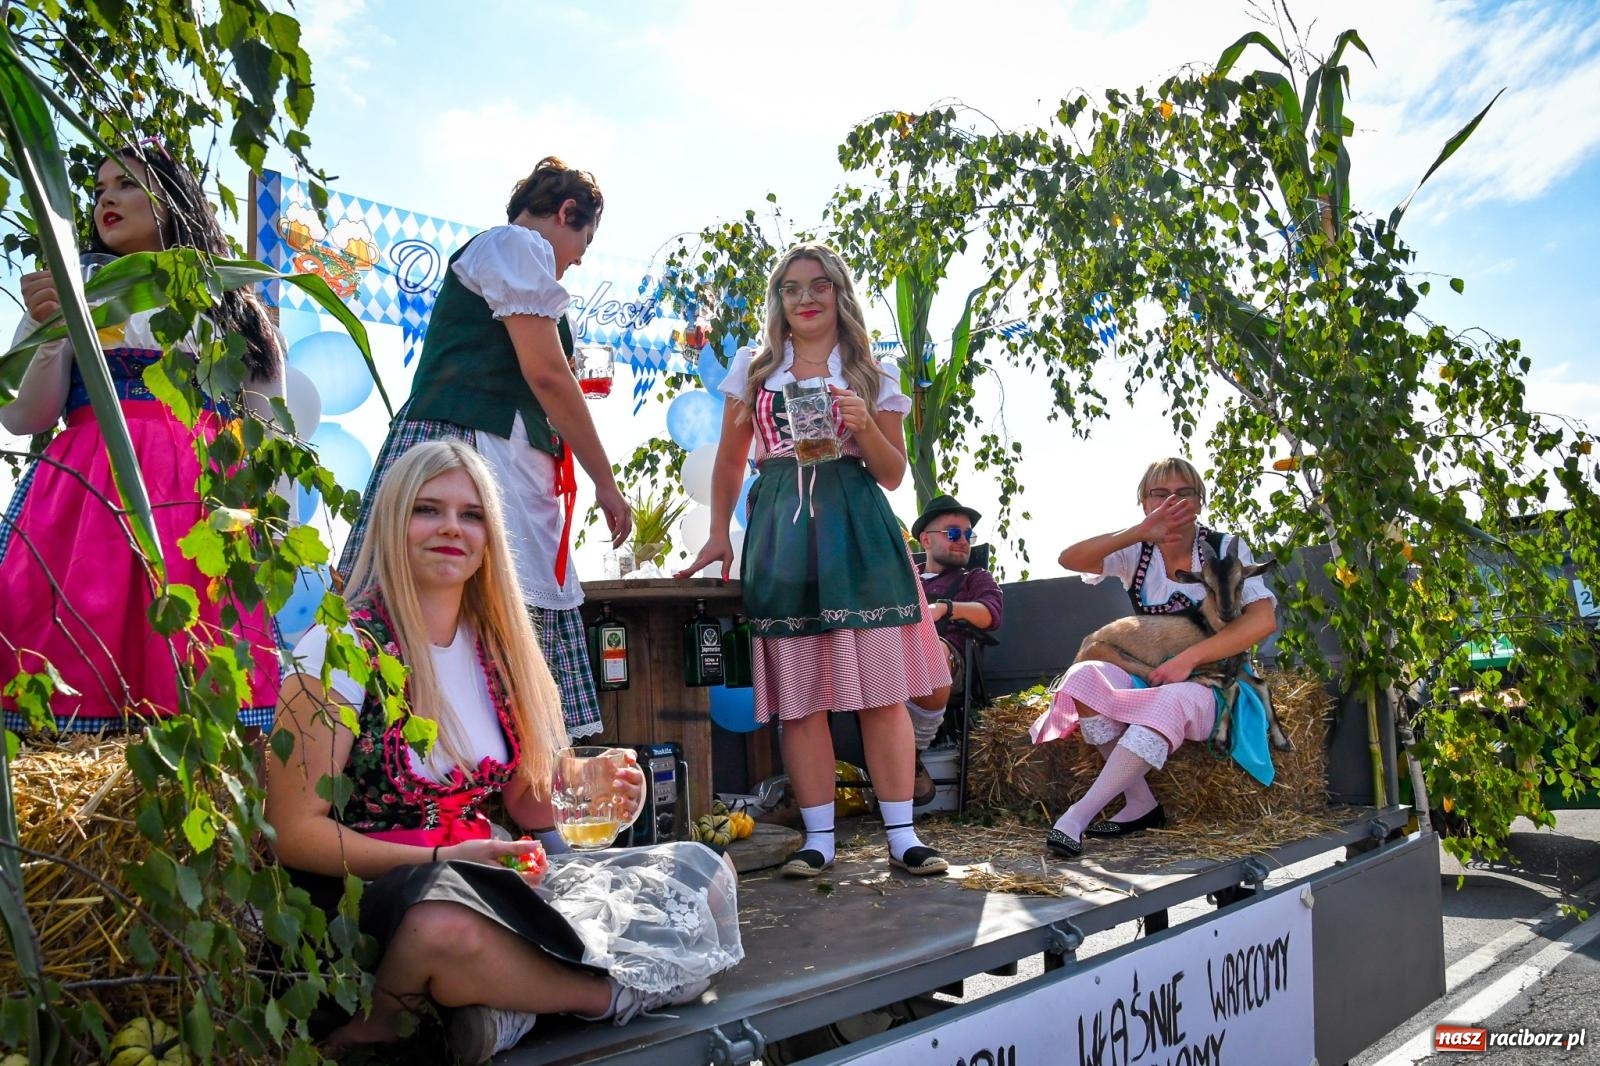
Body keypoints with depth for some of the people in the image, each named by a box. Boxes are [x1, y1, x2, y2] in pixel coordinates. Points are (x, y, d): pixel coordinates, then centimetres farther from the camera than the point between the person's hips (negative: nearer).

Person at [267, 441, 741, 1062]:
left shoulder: (495, 648, 7)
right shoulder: (341, 651, -10)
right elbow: (296, 832, -12)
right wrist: (439, 862, -22)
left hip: (486, 885, 6)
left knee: (700, 873, -6)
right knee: (445, 926, -41)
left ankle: (506, 1005, -17)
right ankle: (616, 993, -13)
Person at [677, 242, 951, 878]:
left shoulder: (871, 374, 13)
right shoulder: (753, 367, 15)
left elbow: (893, 473, 11)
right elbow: (730, 459, 18)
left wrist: (865, 426, -7)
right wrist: (718, 535, 11)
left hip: (857, 532, 0)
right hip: (780, 531, 1)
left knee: (881, 690, -5)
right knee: (798, 696, -2)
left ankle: (902, 835, 2)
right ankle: (819, 838, 6)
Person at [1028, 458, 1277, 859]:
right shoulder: (1137, 552, 4)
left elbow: (1263, 620, -15)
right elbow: (1070, 559, -15)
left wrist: (1188, 659, -24)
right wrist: (1140, 532, -28)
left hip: (1205, 683, -3)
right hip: (1143, 675, 3)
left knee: (1171, 699, -37)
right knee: (1086, 675, -27)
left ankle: (1079, 814, -38)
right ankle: (1140, 804, -19)